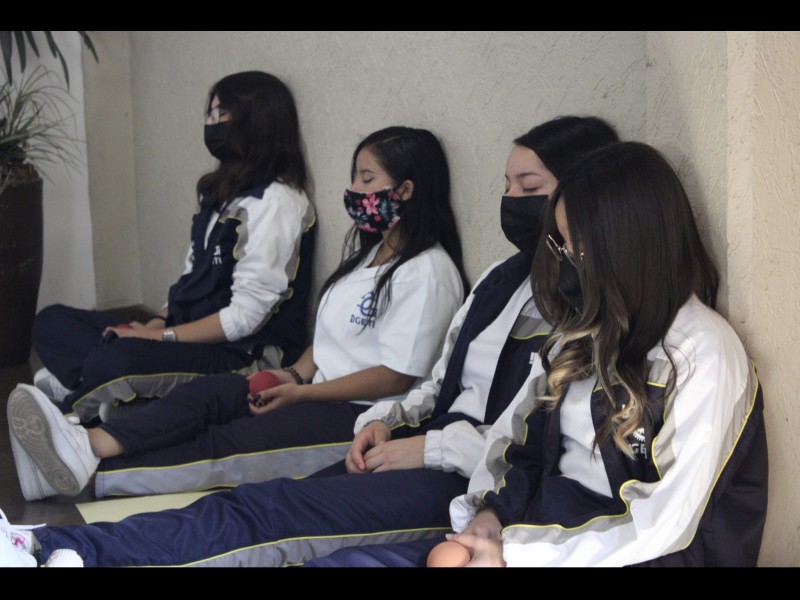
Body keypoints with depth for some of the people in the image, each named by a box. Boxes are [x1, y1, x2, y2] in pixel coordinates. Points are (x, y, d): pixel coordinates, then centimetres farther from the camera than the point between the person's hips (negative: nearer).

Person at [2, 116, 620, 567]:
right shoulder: (504, 277, 18)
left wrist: (428, 448, -13)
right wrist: (389, 420, 5)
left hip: (482, 484, -7)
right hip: (427, 448, 7)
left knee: (270, 513, -24)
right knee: (260, 505, -14)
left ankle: (64, 551, -29)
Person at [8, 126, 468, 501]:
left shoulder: (426, 273, -12)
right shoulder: (369, 253, 19)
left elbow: (397, 376, -17)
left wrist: (302, 393, -14)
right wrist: (296, 375, 2)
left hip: (363, 417, -8)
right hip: (318, 394, 9)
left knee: (226, 444, -23)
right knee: (210, 391, -16)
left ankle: (90, 474, -34)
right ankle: (88, 446, -35)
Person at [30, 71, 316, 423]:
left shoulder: (275, 203, -13)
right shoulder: (223, 192, 18)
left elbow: (245, 315, -18)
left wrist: (161, 336, -15)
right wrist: (156, 322, -1)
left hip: (247, 354, -10)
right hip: (195, 334, 10)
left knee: (116, 360, -37)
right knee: (53, 322, 2)